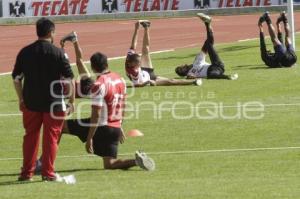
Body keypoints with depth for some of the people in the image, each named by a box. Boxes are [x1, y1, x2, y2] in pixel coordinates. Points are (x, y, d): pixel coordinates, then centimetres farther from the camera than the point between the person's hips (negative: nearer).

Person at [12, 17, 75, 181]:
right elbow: (69, 79, -8)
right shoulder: (58, 53, -8)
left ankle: (27, 172, 14)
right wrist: (72, 101, 1)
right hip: (54, 103, -3)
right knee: (51, 137, 4)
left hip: (31, 102, 3)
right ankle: (48, 172, 4)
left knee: (30, 136, 12)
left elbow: (16, 78, 6)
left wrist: (21, 99, 17)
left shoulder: (25, 52, 2)